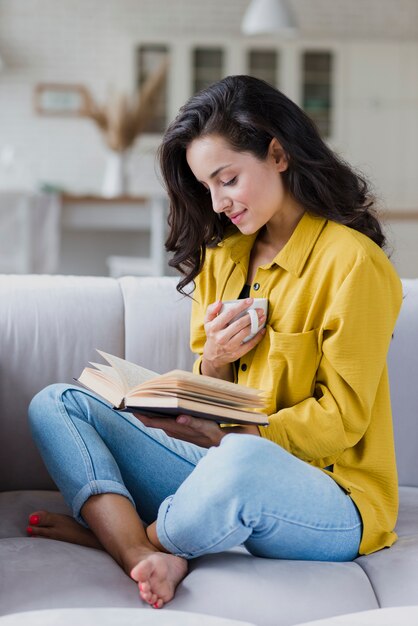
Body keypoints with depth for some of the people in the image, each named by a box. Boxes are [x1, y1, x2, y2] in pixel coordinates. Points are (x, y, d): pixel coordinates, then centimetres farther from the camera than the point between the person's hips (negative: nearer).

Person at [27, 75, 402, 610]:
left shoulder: (352, 261, -10)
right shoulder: (222, 254, 13)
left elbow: (341, 419, -11)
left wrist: (226, 436, -23)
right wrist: (214, 360, -8)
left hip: (332, 497, -7)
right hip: (223, 469, 7)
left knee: (243, 462, -42)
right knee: (55, 405, -2)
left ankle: (108, 529, -10)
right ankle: (146, 557, -28)